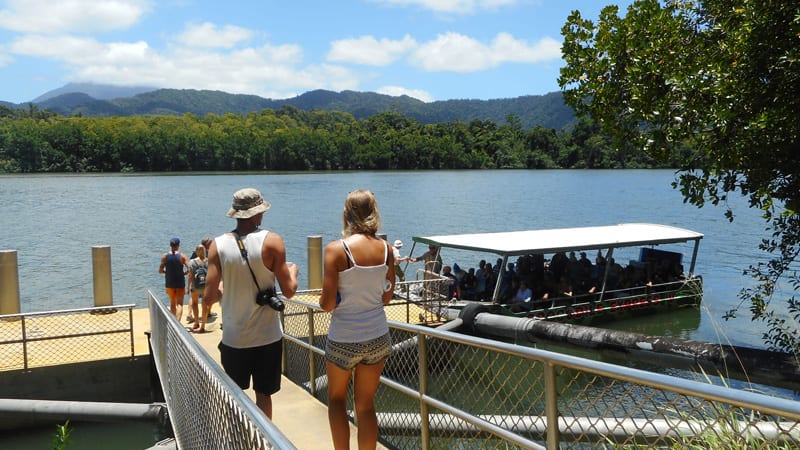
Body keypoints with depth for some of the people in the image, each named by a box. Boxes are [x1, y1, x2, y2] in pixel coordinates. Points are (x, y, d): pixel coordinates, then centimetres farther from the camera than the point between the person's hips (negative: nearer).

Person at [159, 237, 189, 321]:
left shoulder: (165, 256, -3)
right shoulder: (182, 256, -9)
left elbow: (160, 270, -4)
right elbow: (189, 269, -17)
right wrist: (184, 273, 2)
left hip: (169, 283, 3)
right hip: (180, 283, -3)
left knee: (172, 303, 19)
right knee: (179, 304, 0)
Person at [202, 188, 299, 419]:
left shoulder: (218, 245, -8)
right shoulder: (272, 241, -12)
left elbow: (210, 297, -10)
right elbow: (289, 291, -11)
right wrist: (293, 270, 11)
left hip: (233, 338, 2)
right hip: (268, 337, -1)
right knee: (263, 394, 13)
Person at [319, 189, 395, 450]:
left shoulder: (336, 250, -17)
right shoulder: (386, 249, -5)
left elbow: (328, 304, -16)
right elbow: (387, 297, 5)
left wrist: (322, 300, 6)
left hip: (344, 340, -3)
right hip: (378, 338, 3)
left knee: (336, 399, 21)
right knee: (366, 404, 17)